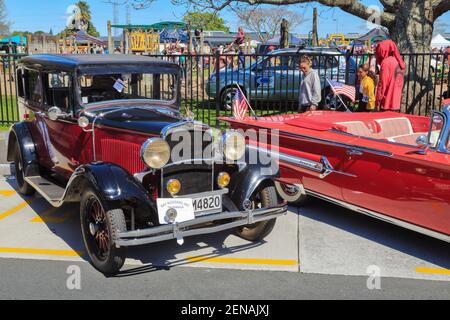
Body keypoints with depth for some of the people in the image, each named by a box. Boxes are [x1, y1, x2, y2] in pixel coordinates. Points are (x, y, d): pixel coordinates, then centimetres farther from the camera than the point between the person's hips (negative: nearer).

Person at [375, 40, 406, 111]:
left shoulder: (386, 62, -11)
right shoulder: (400, 63, 13)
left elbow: (382, 84, -14)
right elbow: (400, 84, 17)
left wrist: (378, 102, -10)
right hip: (396, 103, 8)